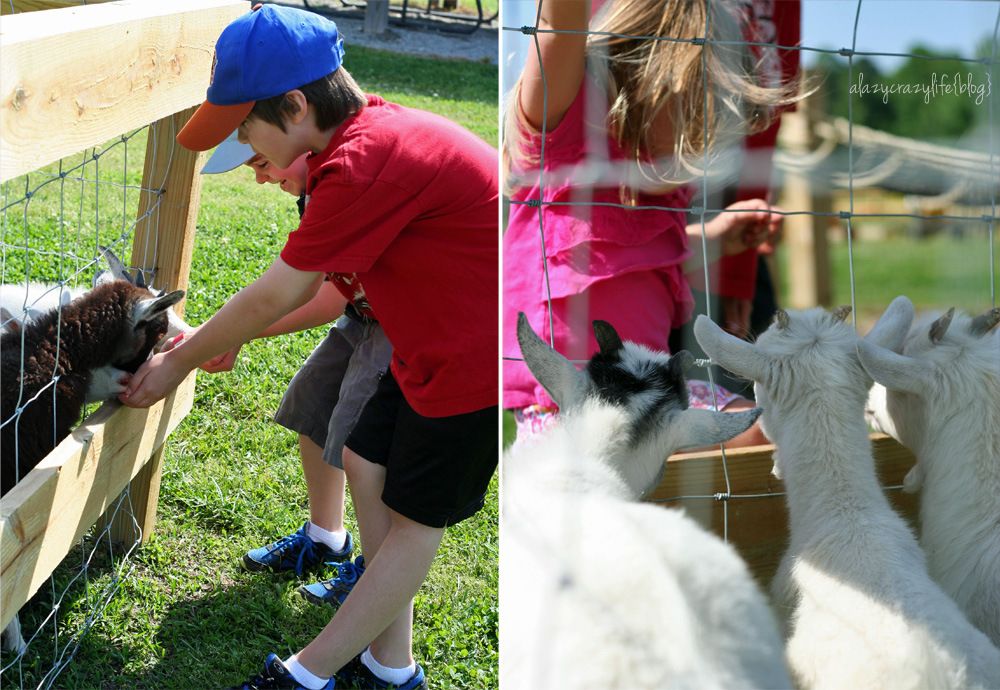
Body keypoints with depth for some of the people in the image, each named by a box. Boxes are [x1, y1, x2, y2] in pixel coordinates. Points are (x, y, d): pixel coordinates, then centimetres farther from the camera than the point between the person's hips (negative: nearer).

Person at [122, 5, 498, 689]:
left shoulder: (363, 164, -27)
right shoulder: (372, 132, 4)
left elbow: (274, 296, -17)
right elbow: (322, 289, 13)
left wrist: (180, 362, -2)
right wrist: (222, 338, 14)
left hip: (482, 352, -9)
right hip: (435, 343, 9)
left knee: (415, 518, 4)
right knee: (367, 463, 14)